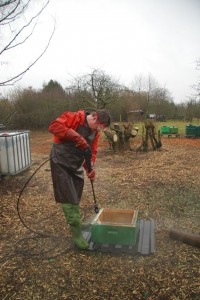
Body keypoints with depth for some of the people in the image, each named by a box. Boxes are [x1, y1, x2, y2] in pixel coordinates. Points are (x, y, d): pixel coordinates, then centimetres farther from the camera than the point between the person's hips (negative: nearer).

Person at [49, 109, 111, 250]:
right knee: (69, 198, -6)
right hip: (61, 163, -7)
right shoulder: (73, 117, -17)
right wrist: (76, 136, -35)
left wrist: (91, 168, -10)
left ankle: (77, 224, 29)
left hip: (77, 166, 7)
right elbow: (54, 126, -29)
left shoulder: (95, 132, 4)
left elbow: (92, 151, 6)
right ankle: (76, 233, 4)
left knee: (76, 199, 13)